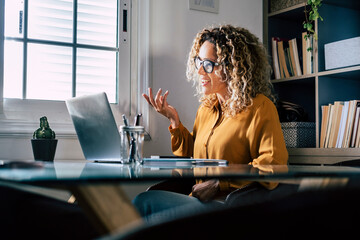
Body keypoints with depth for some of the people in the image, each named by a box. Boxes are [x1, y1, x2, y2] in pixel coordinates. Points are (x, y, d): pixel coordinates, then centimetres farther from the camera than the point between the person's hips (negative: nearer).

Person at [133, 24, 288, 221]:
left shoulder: (259, 107, -6)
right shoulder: (206, 108, 17)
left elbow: (273, 164, -16)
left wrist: (220, 183, -19)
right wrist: (174, 121, 12)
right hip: (199, 201, 7)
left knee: (144, 201, -21)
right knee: (143, 201, -20)